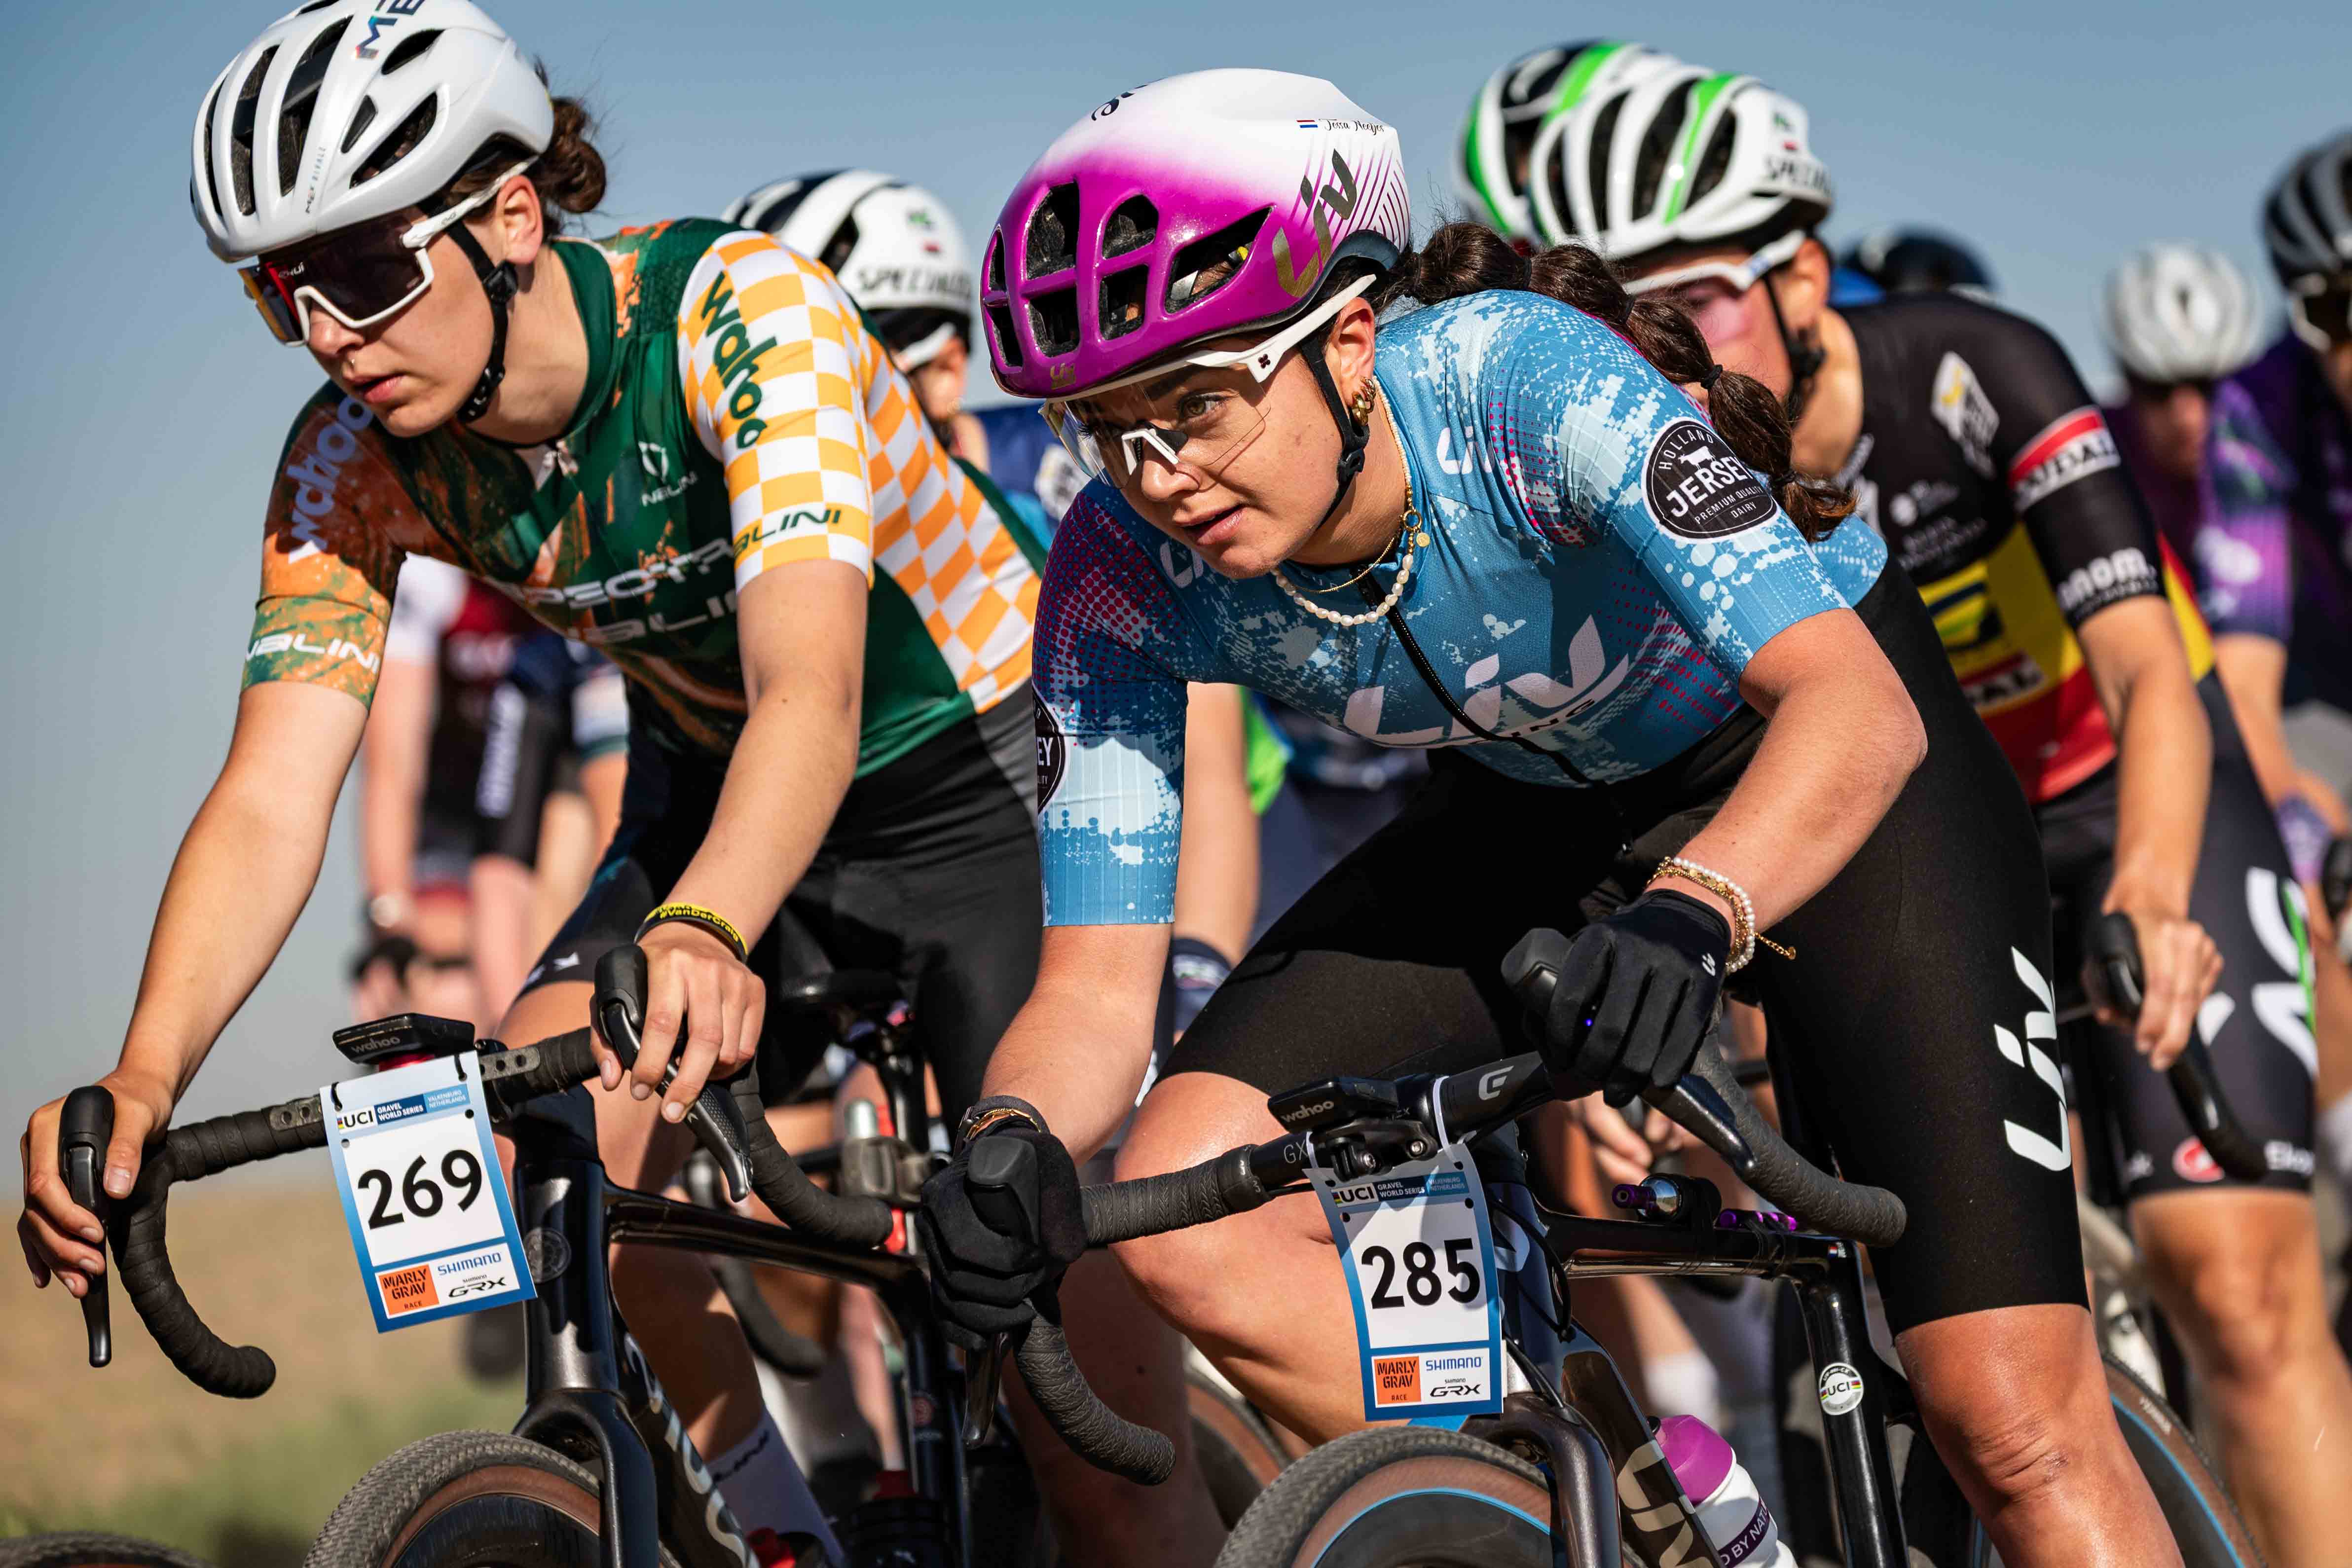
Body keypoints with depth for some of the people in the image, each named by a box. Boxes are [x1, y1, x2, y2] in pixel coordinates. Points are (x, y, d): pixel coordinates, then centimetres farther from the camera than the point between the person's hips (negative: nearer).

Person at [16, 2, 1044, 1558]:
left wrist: (702, 934, -66)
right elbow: (271, 799, -25)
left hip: (977, 772, -5)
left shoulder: (741, 310, -33)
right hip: (709, 785, 5)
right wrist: (141, 1084, -42)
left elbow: (812, 685, -46)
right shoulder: (353, 462, -18)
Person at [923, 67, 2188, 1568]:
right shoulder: (1127, 573, -22)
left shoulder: (1522, 378, -35)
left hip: (1821, 766, -4)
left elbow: (1857, 702, -44)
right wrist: (1012, 1147, -43)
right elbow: (1096, 987, -21)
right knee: (1183, 1207, -17)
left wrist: (1696, 909, -63)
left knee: (2014, 1420, -18)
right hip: (1541, 813, 5)